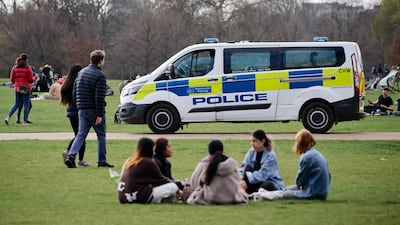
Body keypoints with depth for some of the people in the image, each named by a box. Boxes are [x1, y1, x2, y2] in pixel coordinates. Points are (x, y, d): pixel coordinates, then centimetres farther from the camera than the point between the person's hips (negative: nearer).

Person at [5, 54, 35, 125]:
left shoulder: (14, 68, 2)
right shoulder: (28, 68, -8)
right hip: (26, 88, -4)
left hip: (17, 88, 4)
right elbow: (30, 79, -9)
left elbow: (12, 79, 2)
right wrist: (34, 78, 12)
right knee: (26, 105, 5)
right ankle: (25, 121, 3)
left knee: (16, 104, 14)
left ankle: (8, 117, -2)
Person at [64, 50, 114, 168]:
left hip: (82, 110, 6)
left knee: (81, 134, 5)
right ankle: (102, 161, 11)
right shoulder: (100, 75, -12)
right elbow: (99, 97, -18)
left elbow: (74, 92, 13)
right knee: (101, 135, 8)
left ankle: (71, 156, -13)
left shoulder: (81, 72, 11)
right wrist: (100, 115, -17)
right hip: (94, 110, -6)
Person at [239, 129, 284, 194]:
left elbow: (262, 175, -23)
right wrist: (242, 179, -30)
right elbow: (243, 168, -8)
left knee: (267, 185, -38)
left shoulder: (270, 155, -15)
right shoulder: (251, 153, 1)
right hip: (257, 183, 5)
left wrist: (245, 177, -32)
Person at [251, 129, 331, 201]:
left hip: (313, 194, -8)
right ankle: (266, 193, 37)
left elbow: (299, 181, -10)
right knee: (287, 189, 22)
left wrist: (300, 185, 13)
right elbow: (328, 176, 14)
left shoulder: (306, 157, -17)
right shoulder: (317, 154, 9)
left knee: (283, 195, 9)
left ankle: (261, 195, 28)